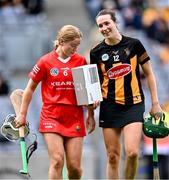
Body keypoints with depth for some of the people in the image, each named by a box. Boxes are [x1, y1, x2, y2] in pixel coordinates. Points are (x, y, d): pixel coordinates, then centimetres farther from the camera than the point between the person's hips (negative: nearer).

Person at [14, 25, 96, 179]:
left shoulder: (80, 61, 6)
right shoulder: (46, 62, -2)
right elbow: (30, 88, 8)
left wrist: (91, 115, 11)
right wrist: (22, 114, 9)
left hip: (75, 118, 2)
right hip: (52, 117, -2)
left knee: (74, 166, -2)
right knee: (57, 161, -15)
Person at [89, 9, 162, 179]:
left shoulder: (133, 44, -1)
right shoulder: (96, 52, 3)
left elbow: (149, 73, 7)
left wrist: (155, 103, 3)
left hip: (133, 105, -2)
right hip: (109, 107, 2)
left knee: (132, 152, -17)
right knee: (113, 156, 2)